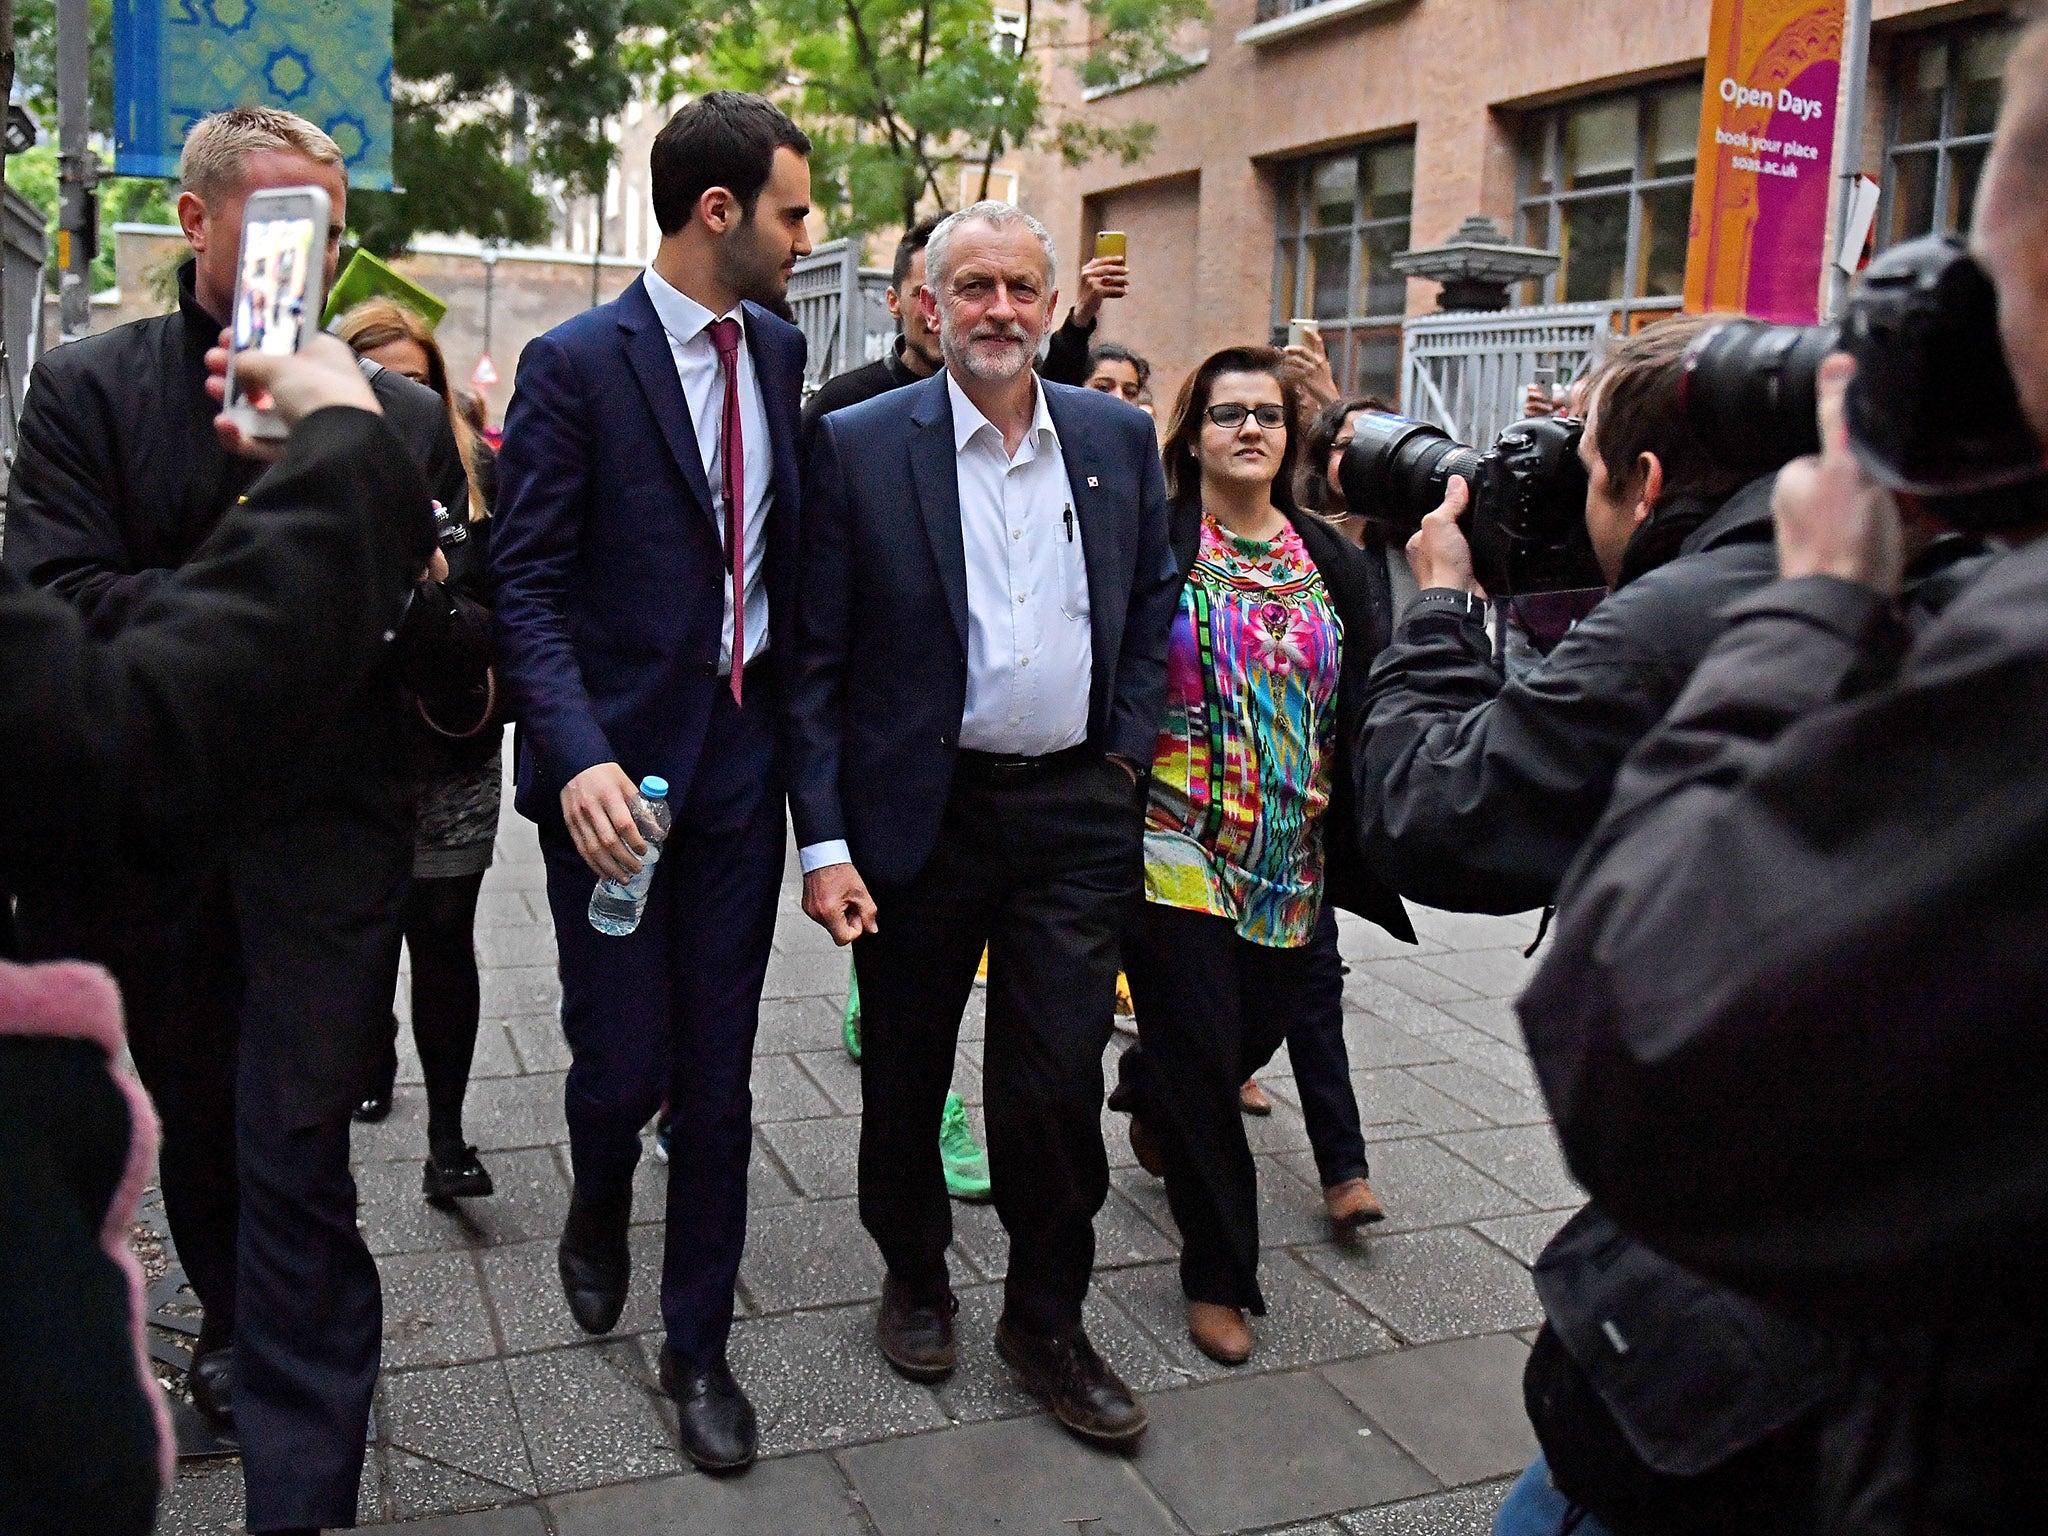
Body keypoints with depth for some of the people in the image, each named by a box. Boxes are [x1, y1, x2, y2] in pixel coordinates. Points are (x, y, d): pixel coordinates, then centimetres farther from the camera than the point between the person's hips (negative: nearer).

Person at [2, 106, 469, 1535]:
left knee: (297, 1157, -3)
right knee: (193, 1125, 20)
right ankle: (236, 1322, 47)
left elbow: (460, 634, 1)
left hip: (328, 828, -1)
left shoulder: (403, 416, 4)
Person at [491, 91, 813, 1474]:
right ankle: (599, 1211, 41)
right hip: (614, 772, -4)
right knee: (622, 1065, 4)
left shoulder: (780, 350, 8)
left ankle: (699, 1345, 25)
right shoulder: (576, 364, -8)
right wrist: (580, 757, -25)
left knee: (718, 1080, 9)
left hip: (742, 763, 4)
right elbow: (527, 584, -11)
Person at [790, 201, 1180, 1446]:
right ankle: (917, 1280, 38)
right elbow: (816, 662, -6)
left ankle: (1048, 1318, 24)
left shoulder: (1120, 439, 4)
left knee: (1059, 1081, 3)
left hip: (1076, 811, 2)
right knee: (906, 1066, 14)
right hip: (919, 813, -1)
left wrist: (1128, 749, 4)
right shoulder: (860, 447, -6)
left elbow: (1153, 606, 15)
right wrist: (824, 841, -11)